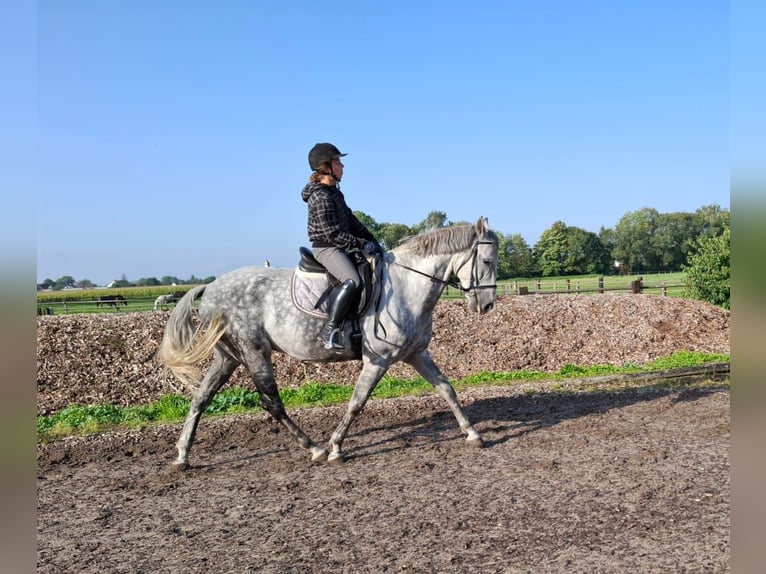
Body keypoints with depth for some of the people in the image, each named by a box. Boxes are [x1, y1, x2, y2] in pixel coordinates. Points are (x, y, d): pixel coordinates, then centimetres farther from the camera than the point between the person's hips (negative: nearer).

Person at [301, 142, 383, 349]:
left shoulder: (334, 192, 13)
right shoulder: (321, 197, -17)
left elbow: (351, 220, 16)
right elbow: (332, 234, -21)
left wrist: (371, 239, 7)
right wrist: (362, 244, -20)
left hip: (338, 248, 11)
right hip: (326, 249, -11)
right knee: (352, 281, -32)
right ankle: (329, 330, -28)